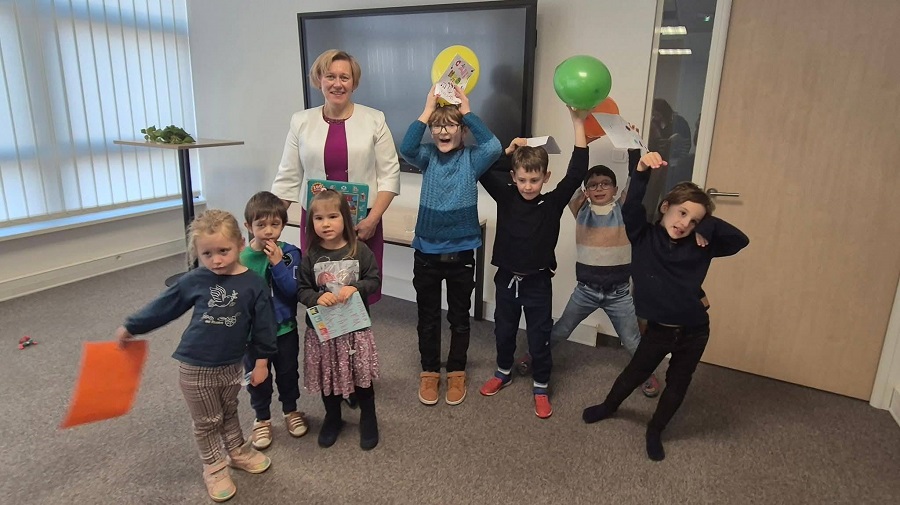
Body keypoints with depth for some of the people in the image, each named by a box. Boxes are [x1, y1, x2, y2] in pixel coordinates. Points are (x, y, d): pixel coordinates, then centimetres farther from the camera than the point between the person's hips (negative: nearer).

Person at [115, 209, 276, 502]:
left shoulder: (254, 285, -13)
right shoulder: (194, 281, -11)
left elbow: (263, 326, -5)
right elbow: (164, 306, 3)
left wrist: (261, 361, 0)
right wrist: (131, 327, 11)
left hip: (231, 365, 1)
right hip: (195, 367, 0)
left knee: (229, 412, 22)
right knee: (207, 421, 14)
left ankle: (238, 451, 44)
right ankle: (214, 467, 33)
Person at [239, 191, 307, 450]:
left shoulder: (289, 253, -12)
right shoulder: (241, 257, -14)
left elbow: (293, 290, -20)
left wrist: (277, 263, -27)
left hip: (285, 329, 1)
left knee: (288, 373, 20)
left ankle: (291, 410, 44)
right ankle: (262, 419, 39)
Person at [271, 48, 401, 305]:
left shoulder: (374, 120, 2)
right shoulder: (301, 121, 7)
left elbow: (389, 175, 0)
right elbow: (288, 178, 8)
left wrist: (372, 219, -11)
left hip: (362, 224, -1)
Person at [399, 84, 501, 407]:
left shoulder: (472, 159, -4)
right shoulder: (428, 156, 0)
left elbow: (494, 147, -24)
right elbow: (406, 148, -20)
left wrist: (467, 111, -18)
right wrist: (427, 110, -19)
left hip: (461, 253, -1)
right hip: (426, 252, 1)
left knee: (459, 317, 13)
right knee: (427, 318, 14)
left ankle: (456, 373, 31)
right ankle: (429, 372, 32)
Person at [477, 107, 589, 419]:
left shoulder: (553, 203, -11)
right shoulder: (505, 197, -5)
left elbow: (577, 173, -21)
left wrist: (578, 123, -24)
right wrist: (506, 150, -15)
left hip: (537, 282, -2)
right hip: (507, 278, 2)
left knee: (539, 338, 9)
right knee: (504, 331, 20)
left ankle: (541, 388, 28)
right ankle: (503, 373, 42)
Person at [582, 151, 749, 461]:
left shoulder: (699, 247, -7)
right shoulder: (643, 237, -12)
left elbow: (741, 240, -8)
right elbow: (631, 207, -28)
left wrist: (708, 224, -17)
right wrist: (642, 172, -42)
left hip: (694, 331, 2)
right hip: (659, 329, -2)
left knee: (677, 385, 17)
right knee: (635, 373, 17)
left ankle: (655, 432, 40)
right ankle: (608, 406, 46)